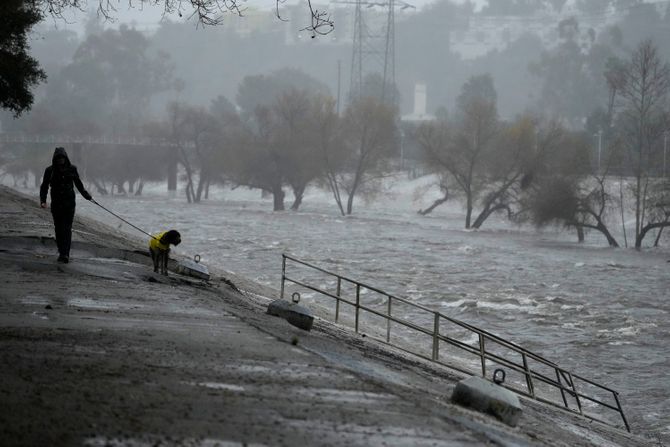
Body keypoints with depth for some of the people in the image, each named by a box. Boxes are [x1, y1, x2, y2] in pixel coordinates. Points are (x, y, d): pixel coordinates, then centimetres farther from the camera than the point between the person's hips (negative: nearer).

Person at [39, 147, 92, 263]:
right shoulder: (50, 170, 0)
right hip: (56, 203, 1)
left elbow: (78, 183, 18)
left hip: (69, 202, -1)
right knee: (58, 228, 5)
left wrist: (86, 195, 26)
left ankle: (65, 254, -17)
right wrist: (43, 200, -12)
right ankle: (61, 252, 16)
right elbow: (44, 187, 1)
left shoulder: (72, 169, 3)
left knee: (67, 228, -10)